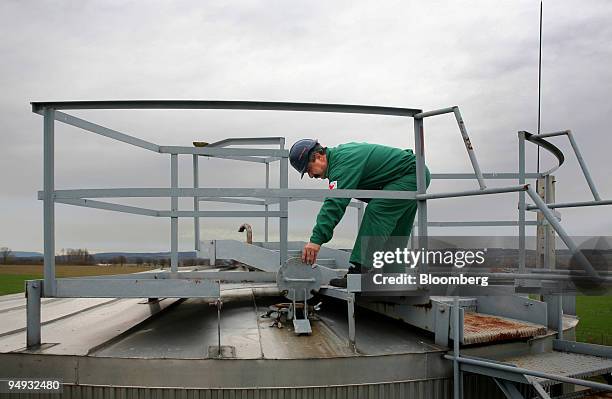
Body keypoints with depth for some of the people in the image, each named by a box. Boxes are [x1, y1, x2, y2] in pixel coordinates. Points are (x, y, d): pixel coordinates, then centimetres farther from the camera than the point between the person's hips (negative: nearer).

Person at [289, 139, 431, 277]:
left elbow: (335, 203, -35)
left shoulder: (343, 161, -25)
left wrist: (317, 239, -38)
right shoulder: (337, 154, 6)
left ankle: (360, 272, -25)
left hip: (411, 174, -10)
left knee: (376, 212, -21)